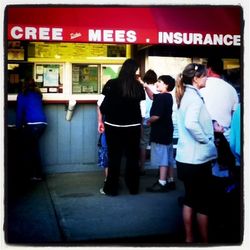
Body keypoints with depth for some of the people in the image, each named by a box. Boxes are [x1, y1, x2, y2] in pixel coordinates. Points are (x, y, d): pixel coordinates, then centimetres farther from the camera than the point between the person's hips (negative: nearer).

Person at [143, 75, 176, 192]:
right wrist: (146, 87, 16)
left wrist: (149, 121, -6)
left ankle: (162, 183, 0)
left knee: (162, 158, -5)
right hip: (167, 131, 10)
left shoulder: (161, 97, -19)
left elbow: (156, 116, -25)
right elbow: (153, 97, 26)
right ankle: (170, 181, 22)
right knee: (168, 158, 14)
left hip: (160, 132, -10)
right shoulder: (168, 96, 10)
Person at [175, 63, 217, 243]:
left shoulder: (186, 95, 11)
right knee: (203, 202, 4)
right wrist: (206, 140, -20)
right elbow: (191, 124, -33)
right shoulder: (194, 97, -16)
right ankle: (205, 240, 17)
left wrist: (210, 126, 10)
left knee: (190, 199, 16)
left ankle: (189, 238, 26)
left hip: (186, 157, 9)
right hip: (197, 158, -9)